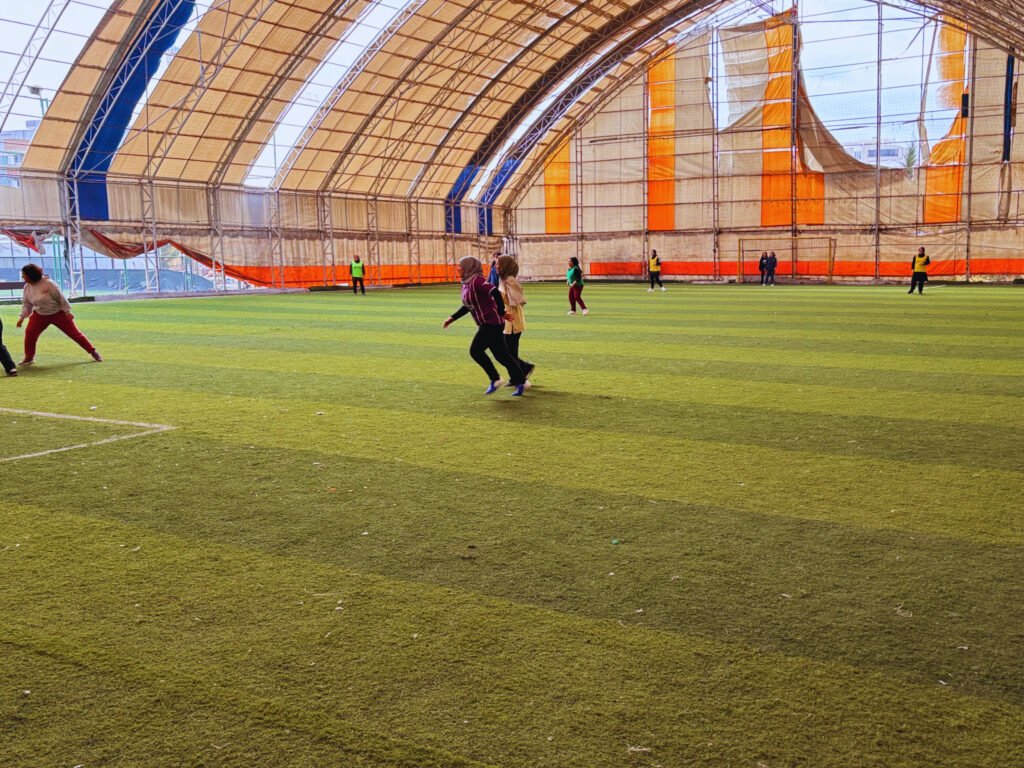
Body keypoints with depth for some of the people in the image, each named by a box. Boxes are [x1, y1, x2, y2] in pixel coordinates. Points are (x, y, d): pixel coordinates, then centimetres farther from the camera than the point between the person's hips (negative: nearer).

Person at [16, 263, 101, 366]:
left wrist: (67, 312, -14)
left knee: (74, 333, -2)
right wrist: (22, 317, 0)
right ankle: (29, 358, 5)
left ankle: (93, 352, 6)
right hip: (40, 315, 5)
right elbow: (26, 304, 7)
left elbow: (61, 298, -17)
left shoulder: (48, 284, -23)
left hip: (58, 313, -5)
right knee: (30, 333, -11)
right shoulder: (27, 287, -4)